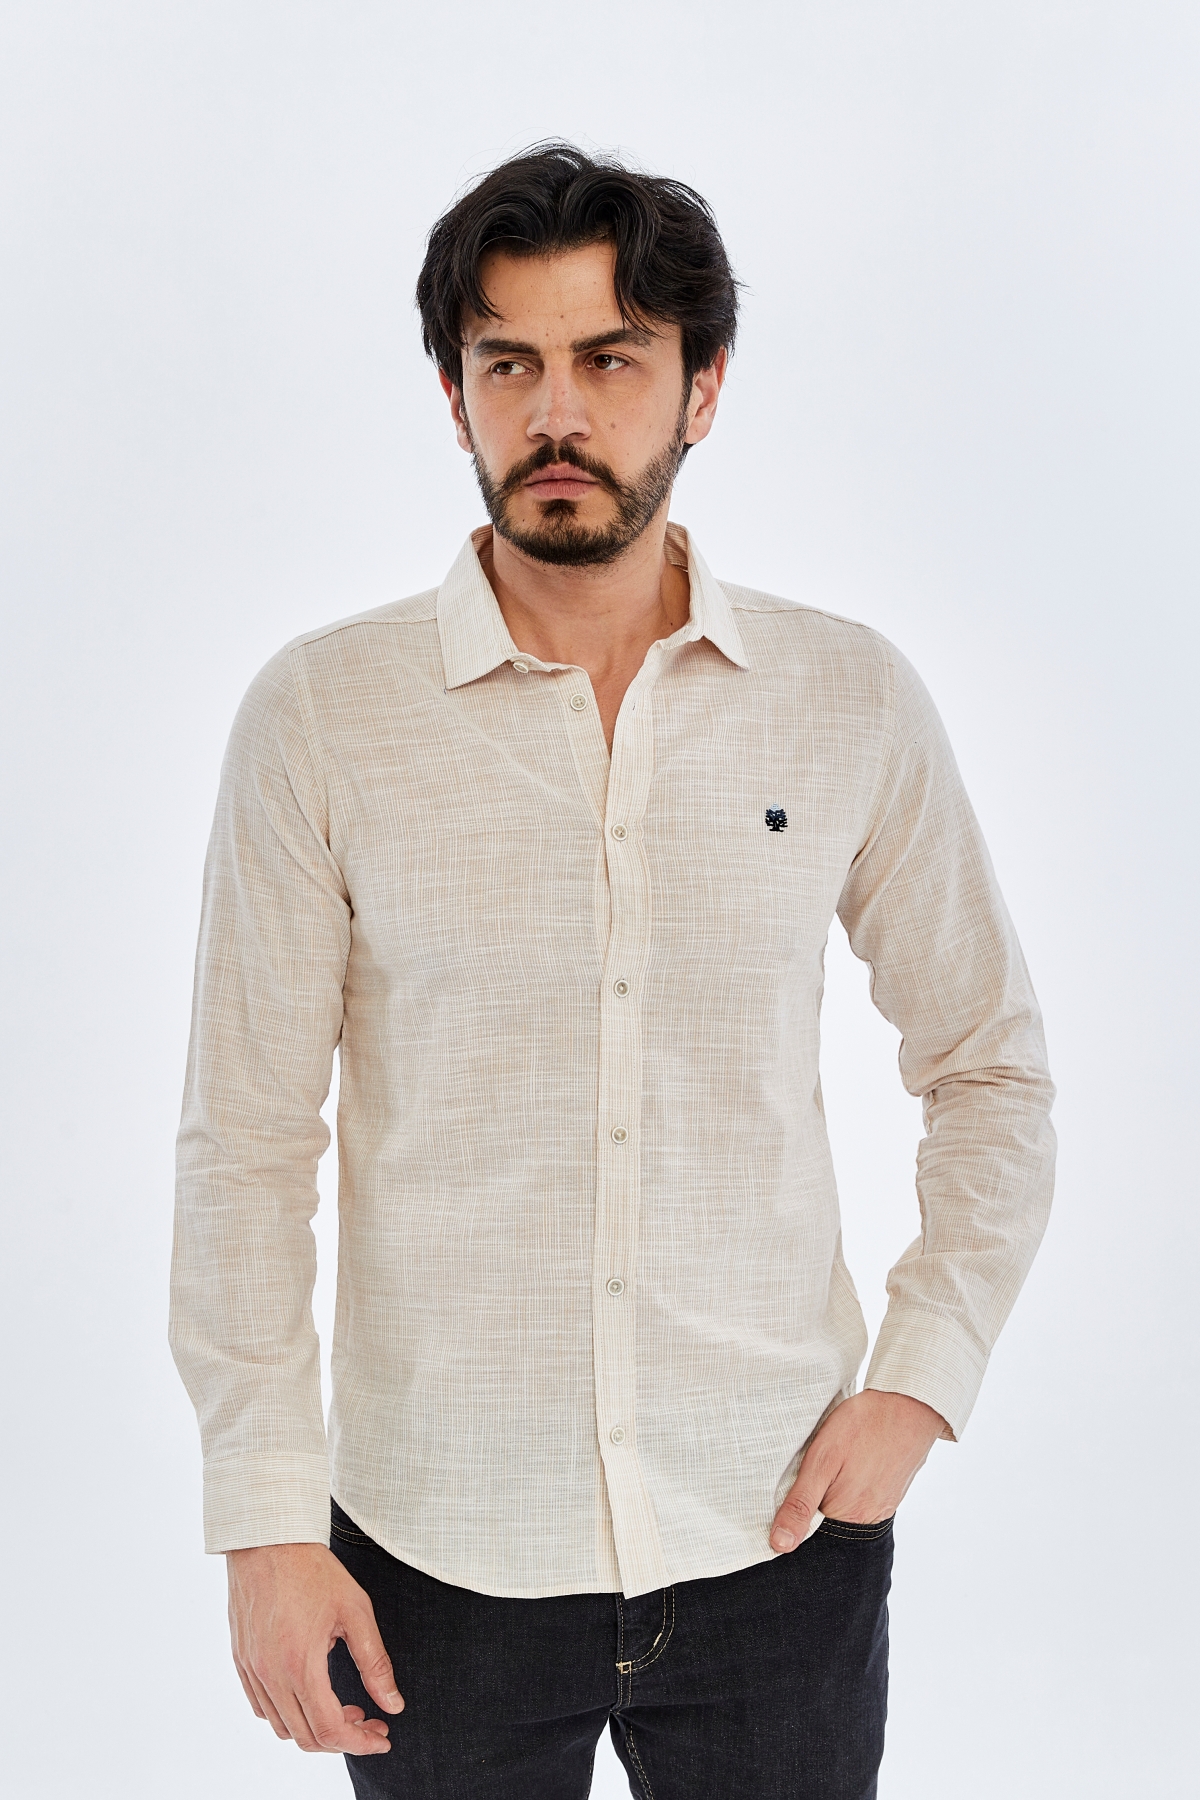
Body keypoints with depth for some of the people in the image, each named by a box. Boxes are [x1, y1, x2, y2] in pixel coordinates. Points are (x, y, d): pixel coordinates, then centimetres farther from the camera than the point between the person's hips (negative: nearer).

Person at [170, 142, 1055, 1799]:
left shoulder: (852, 701, -2)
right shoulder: (320, 715, -6)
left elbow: (991, 1068, 8)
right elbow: (246, 1143, -4)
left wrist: (921, 1379, -2)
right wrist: (266, 1522, -6)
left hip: (777, 1534, 1)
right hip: (439, 1551, -1)